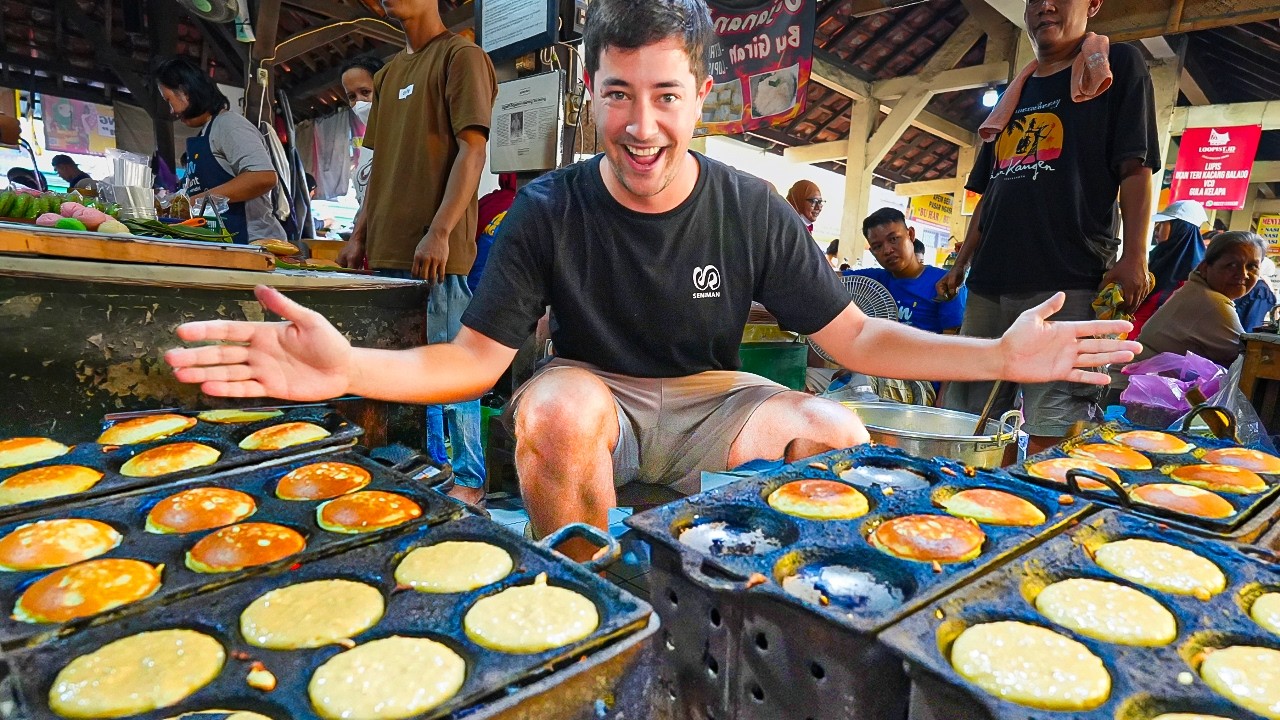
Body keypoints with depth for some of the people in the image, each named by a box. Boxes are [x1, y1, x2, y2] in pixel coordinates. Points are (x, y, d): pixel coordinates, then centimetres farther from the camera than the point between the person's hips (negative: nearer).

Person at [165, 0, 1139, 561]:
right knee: (557, 409, -34)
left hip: (708, 403, 2)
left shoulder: (752, 210, -8)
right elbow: (473, 359, -14)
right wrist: (349, 368, -33)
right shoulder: (549, 211, -12)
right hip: (599, 399, -1)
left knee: (840, 437, -23)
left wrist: (997, 357, -19)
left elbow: (855, 336, -5)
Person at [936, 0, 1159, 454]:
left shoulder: (1118, 67, 10)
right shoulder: (1014, 93, 25)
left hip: (1068, 280, -5)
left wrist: (1134, 257, -12)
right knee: (969, 419, 4)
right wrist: (961, 263, 17)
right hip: (990, 280, 6)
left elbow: (1135, 169, 0)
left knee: (1054, 427, -11)